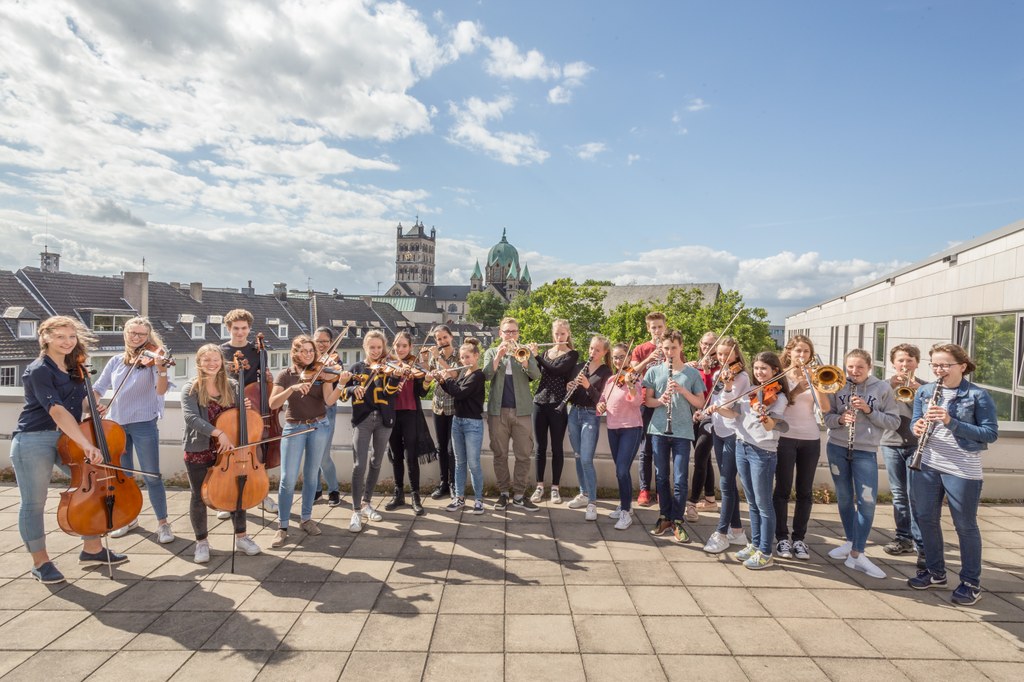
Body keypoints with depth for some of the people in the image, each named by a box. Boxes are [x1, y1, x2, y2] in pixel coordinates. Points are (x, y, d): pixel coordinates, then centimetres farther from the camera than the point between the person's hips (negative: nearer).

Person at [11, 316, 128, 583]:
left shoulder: (73, 369, 8)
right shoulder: (39, 371, -14)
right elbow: (57, 411, -26)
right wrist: (87, 445, -34)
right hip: (34, 441, -7)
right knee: (34, 502, 4)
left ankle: (92, 549, 16)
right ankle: (40, 562, 19)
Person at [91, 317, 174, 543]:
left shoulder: (151, 359, -6)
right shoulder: (116, 361, 8)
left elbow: (161, 390, -19)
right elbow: (98, 388, 15)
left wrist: (162, 369, -37)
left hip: (143, 423, -5)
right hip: (115, 423, 5)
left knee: (152, 476, -3)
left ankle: (163, 523, 7)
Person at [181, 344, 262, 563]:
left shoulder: (232, 386, 2)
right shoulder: (190, 389, -8)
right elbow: (191, 418, -23)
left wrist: (245, 408, -12)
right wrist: (218, 433, -32)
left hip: (227, 449, 3)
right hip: (198, 451, -3)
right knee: (199, 496, 8)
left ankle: (241, 537, 26)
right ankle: (202, 542, 27)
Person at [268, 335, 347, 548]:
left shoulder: (321, 373, -2)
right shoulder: (286, 374, -2)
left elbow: (329, 401, -15)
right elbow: (273, 404, -12)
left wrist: (341, 383, -32)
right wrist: (292, 388, -27)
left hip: (319, 427, 1)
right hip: (294, 428, -1)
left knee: (311, 475, 10)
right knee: (288, 478, -5)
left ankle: (306, 518, 25)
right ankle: (282, 527, 7)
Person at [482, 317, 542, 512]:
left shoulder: (525, 351, 9)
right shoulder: (491, 352, 10)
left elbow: (536, 375, -8)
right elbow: (487, 375, -7)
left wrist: (522, 357, -23)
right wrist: (499, 355, -17)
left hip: (522, 410, 0)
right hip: (497, 410, 0)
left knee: (524, 455, 0)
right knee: (500, 454, 5)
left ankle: (519, 495, 10)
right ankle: (503, 493, 16)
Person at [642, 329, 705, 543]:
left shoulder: (692, 373, 3)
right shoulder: (654, 371, 5)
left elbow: (700, 403, 3)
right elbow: (648, 401, 6)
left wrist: (682, 390, -13)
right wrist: (660, 400, -15)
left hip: (682, 432, -1)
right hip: (659, 430, 2)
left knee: (680, 480, -1)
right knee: (661, 477, 9)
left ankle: (677, 521, 11)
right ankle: (664, 517, 22)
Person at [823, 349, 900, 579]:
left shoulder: (882, 388, -4)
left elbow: (894, 421, -4)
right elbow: (827, 417, 3)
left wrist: (869, 410, -18)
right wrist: (840, 419, -18)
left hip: (866, 452, -2)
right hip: (837, 448, 2)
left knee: (867, 502, -7)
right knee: (844, 498, 13)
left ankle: (858, 554, 3)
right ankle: (850, 542, 31)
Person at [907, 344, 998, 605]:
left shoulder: (978, 395, -8)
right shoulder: (924, 391, 4)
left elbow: (991, 433, -11)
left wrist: (951, 421, -24)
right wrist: (918, 428, -16)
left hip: (962, 470, -4)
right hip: (926, 465, 4)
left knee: (965, 525, 7)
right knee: (926, 519, 12)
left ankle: (971, 582, 23)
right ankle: (935, 571, 29)